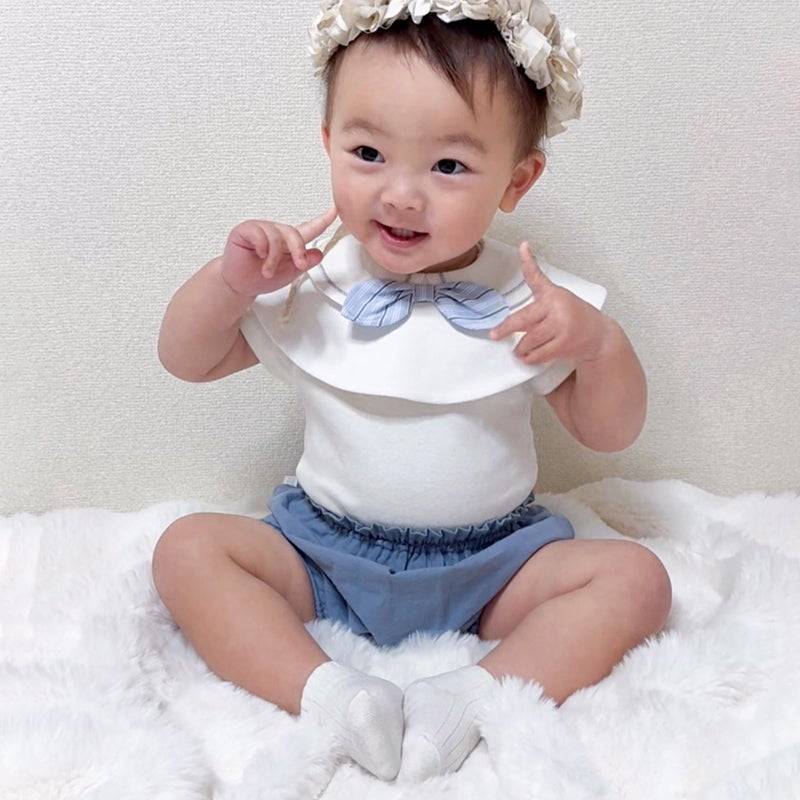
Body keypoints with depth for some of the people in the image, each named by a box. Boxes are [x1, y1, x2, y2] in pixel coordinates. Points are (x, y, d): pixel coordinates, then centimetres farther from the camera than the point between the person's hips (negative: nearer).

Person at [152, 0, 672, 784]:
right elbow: (186, 360, 4)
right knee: (188, 547, -18)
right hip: (322, 557, 1)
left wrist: (600, 343, -23)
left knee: (634, 576, -18)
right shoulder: (308, 284, -5)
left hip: (490, 565, 0)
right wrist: (229, 280, -16)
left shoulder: (532, 301, -7)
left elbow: (609, 432, -2)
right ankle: (323, 692, -28)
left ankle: (474, 697, -29)